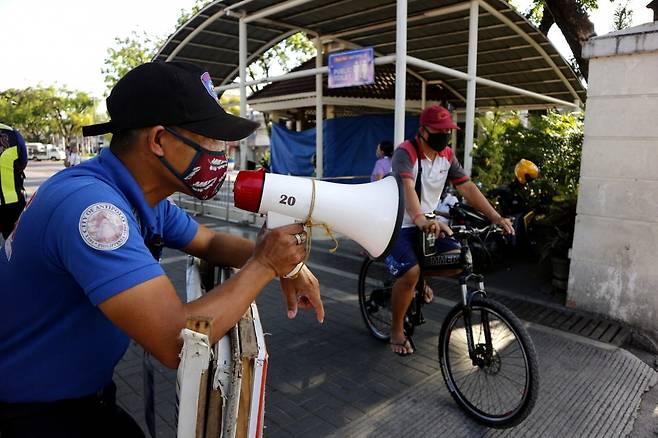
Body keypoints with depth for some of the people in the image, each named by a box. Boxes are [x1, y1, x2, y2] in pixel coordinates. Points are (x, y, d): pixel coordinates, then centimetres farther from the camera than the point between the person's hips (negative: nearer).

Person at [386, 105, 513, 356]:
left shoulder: (447, 156, 1)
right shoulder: (405, 152, -20)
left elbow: (467, 187, -4)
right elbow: (407, 188, -38)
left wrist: (496, 217, -15)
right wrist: (421, 220, -56)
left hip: (429, 223, 7)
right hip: (399, 224, -6)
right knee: (410, 273, -25)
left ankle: (421, 278, 21)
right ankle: (397, 331, -2)